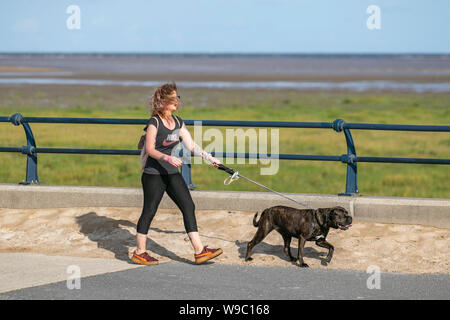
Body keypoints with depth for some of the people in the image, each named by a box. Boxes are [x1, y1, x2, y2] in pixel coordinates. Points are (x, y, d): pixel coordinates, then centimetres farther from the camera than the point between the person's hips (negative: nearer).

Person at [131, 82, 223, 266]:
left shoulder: (178, 123, 10)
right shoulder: (154, 123, -12)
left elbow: (191, 145, 13)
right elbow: (149, 149, -16)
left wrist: (209, 158, 8)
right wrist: (168, 158, -28)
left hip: (172, 173, 7)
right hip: (153, 174, -7)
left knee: (188, 207, 0)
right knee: (149, 211, 0)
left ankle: (199, 251, 1)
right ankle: (140, 253, 12)